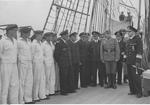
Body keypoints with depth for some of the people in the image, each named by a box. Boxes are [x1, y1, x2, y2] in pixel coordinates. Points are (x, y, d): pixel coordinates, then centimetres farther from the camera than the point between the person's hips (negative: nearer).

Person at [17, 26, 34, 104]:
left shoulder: (29, 41, 13)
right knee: (21, 82, -2)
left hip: (29, 63, 7)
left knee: (29, 81, 9)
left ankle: (28, 99, 18)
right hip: (22, 63, -7)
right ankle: (20, 101, 7)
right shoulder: (18, 42, -10)